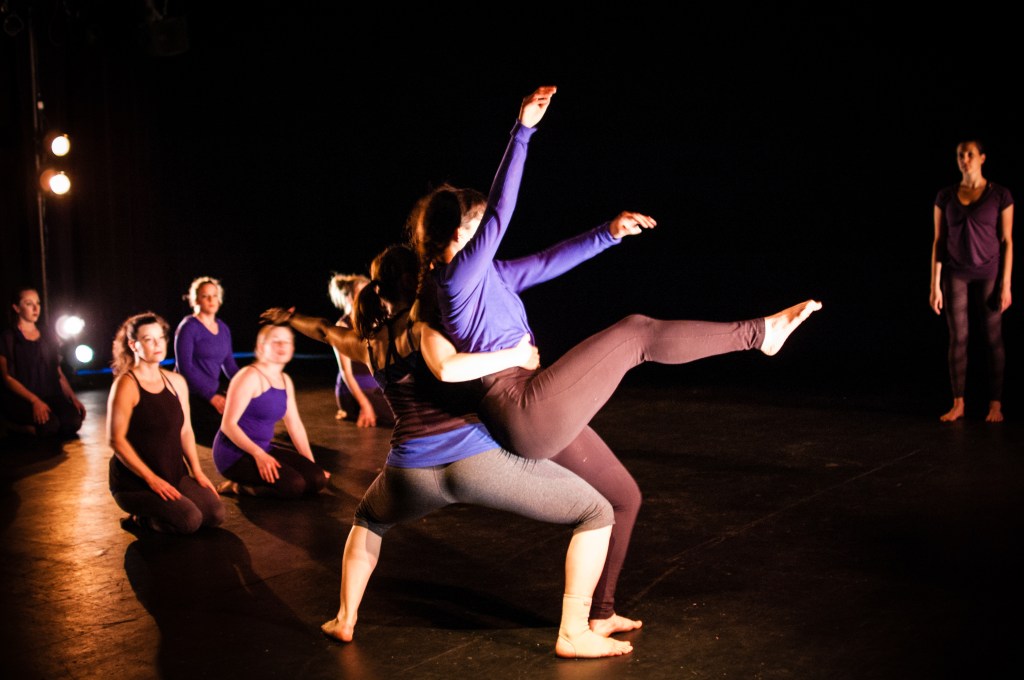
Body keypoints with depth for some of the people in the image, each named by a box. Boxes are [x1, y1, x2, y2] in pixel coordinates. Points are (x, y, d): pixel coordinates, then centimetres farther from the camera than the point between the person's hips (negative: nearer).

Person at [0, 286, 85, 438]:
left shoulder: (46, 337, 18)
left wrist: (73, 397, 1)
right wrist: (34, 400, -19)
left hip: (49, 395, 5)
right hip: (19, 399, -5)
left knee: (73, 421, -26)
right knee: (50, 425, -33)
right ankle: (17, 427, -2)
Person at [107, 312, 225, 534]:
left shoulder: (176, 382, 8)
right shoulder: (126, 384, -13)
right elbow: (116, 440, -16)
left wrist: (197, 471, 4)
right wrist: (151, 479, -19)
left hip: (175, 474, 7)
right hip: (135, 481, -7)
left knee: (215, 514, -12)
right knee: (189, 520, -24)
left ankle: (155, 512, 11)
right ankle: (141, 519, 3)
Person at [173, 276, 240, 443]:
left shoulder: (223, 328, 11)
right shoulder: (188, 327, -9)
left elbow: (229, 365, 14)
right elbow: (184, 367, -15)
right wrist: (212, 397, -20)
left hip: (213, 392, 6)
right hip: (191, 396, -6)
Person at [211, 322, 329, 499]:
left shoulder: (285, 380, 11)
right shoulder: (250, 377, -16)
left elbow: (295, 426, 15)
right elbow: (228, 424, -21)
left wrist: (312, 464, 10)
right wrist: (258, 454, -30)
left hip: (263, 449, 9)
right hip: (235, 453, -9)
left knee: (318, 480, -4)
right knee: (294, 485, -25)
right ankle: (237, 487, -5)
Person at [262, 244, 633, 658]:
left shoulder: (367, 345, 19)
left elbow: (325, 331, 41)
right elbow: (447, 368, -21)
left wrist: (289, 318, 61)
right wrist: (516, 355, -12)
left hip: (413, 475, 6)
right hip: (478, 458, -6)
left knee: (368, 520, 41)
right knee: (597, 513, 6)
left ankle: (344, 620, 37)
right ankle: (574, 633, 2)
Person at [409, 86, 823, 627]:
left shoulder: (482, 277, 20)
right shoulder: (458, 274, -6)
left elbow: (548, 262, 20)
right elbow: (502, 210, -13)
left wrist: (609, 233, 13)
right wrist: (523, 129, -13)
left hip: (539, 425, 10)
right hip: (529, 412, -10)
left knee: (622, 497, 18)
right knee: (635, 333, -8)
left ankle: (599, 612, 28)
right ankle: (759, 333, 1)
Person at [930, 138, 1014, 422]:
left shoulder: (1000, 195, -1)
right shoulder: (945, 196, 5)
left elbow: (1007, 242, -2)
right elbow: (938, 241, 6)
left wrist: (1006, 285, -6)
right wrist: (935, 285, 1)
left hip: (989, 273, -2)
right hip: (955, 275, 2)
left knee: (993, 338, 1)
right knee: (958, 338, 1)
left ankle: (995, 404, 8)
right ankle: (958, 404, 7)